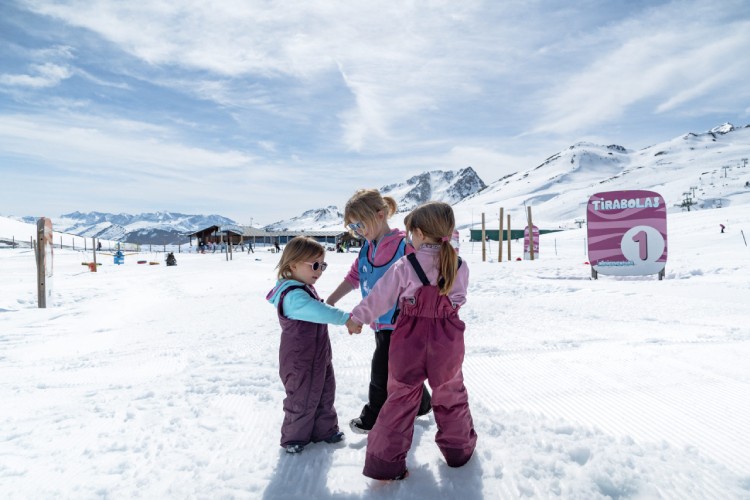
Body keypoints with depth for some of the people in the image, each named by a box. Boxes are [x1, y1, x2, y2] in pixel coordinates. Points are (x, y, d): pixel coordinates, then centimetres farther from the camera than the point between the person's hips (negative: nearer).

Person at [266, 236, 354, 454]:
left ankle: (325, 430, 37)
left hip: (318, 357, 10)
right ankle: (294, 438, 26)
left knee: (324, 393, 20)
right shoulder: (293, 296, -29)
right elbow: (319, 312, -44)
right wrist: (347, 318, -45)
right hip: (300, 362, -10)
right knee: (303, 399, 7)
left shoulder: (304, 289, 7)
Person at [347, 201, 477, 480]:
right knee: (450, 395, 22)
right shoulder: (460, 267, -5)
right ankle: (459, 449, 40)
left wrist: (357, 318, 9)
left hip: (409, 343, -1)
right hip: (447, 344, 2)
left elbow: (380, 297, -5)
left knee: (400, 398, 11)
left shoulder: (404, 266, -12)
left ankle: (386, 462, 17)